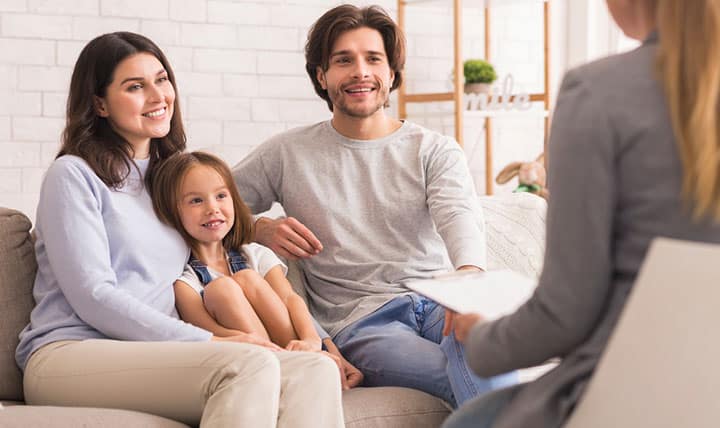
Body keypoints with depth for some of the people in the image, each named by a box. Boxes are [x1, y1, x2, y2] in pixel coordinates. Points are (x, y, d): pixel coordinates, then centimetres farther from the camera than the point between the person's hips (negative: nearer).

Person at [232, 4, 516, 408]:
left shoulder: (437, 151, 12)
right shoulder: (286, 155, 14)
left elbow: (460, 217, -8)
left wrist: (470, 276, -32)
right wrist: (261, 228, -2)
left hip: (439, 299, 2)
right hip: (360, 321, -2)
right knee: (489, 386, -32)